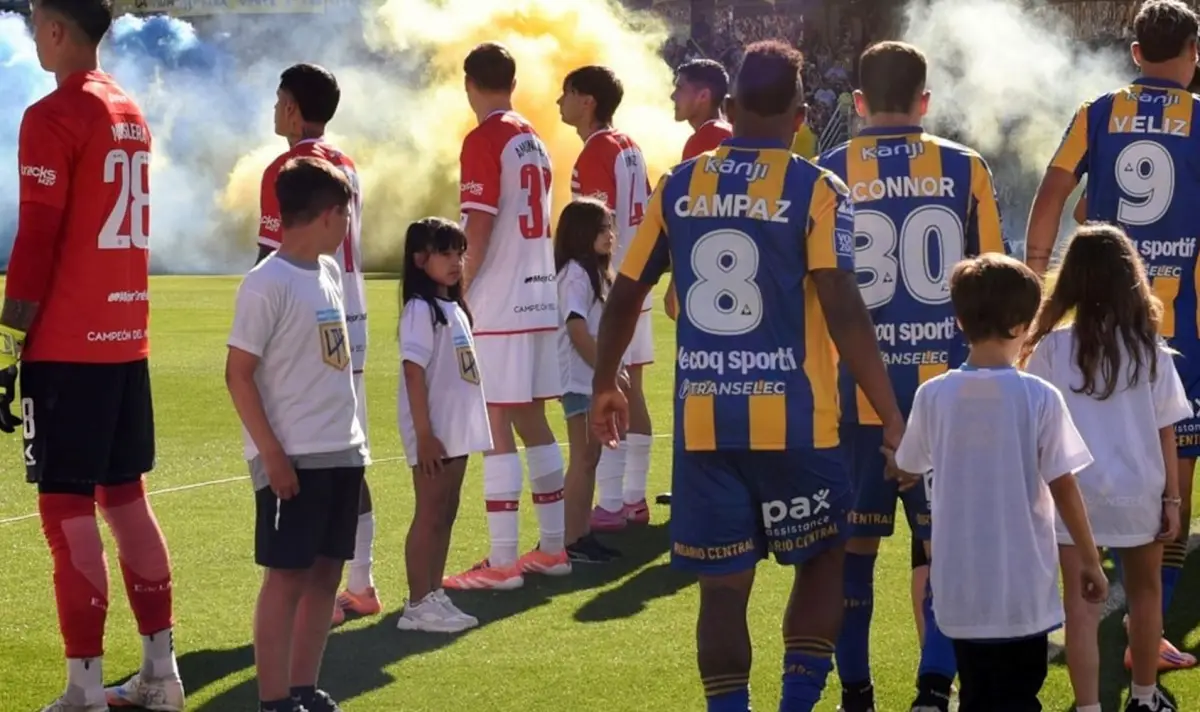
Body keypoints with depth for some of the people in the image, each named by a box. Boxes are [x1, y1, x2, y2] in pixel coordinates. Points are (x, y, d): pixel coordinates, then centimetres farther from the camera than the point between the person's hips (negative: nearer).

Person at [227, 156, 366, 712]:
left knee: (326, 573, 11)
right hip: (293, 457, -8)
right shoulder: (267, 284, -14)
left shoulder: (329, 271, 11)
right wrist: (271, 453, -16)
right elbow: (238, 375, -14)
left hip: (341, 452, 8)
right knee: (287, 576, -4)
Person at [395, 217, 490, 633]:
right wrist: (424, 435, -21)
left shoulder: (455, 308, 13)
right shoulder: (420, 309, -13)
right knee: (429, 516, -4)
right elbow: (414, 371, -18)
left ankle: (435, 596, 18)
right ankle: (418, 605, 0)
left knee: (446, 515, 11)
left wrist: (468, 426, 13)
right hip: (433, 434, -8)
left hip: (458, 431, 8)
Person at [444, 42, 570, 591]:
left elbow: (479, 228, -16)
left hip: (498, 305, -8)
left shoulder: (484, 141, -10)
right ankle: (553, 547, 18)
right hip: (540, 298, 8)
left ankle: (502, 561, -6)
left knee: (497, 426, -6)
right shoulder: (534, 141, 14)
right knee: (531, 420, 14)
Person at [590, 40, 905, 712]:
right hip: (795, 421, -2)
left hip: (703, 422, 3)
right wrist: (893, 417, -10)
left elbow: (626, 295, 11)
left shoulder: (677, 187, 6)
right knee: (824, 558, 17)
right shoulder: (817, 191, -6)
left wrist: (605, 385, 26)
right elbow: (844, 312, -14)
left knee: (723, 587, 9)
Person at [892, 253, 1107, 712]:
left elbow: (907, 471, 10)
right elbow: (1063, 488, -9)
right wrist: (1090, 559, 3)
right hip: (1022, 585, -3)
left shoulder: (932, 396, -4)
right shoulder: (1040, 398, -12)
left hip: (960, 585, 3)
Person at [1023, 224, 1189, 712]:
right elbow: (1166, 432, -2)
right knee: (1145, 593, 22)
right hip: (1139, 493, 2)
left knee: (1082, 606, 2)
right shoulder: (1149, 349, -5)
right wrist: (1172, 497, 5)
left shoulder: (1052, 348, -9)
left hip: (1074, 494, -2)